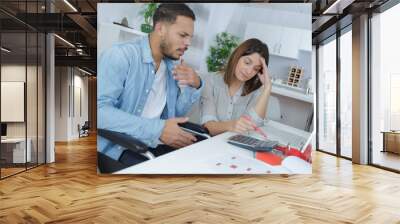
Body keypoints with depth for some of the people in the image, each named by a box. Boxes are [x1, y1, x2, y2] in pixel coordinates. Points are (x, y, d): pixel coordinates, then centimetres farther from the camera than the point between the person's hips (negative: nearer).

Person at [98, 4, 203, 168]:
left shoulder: (173, 65, 9)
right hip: (118, 147, -6)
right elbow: (100, 109, -25)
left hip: (155, 144, 6)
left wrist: (194, 86, -3)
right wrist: (157, 129, -29)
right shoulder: (120, 55, -13)